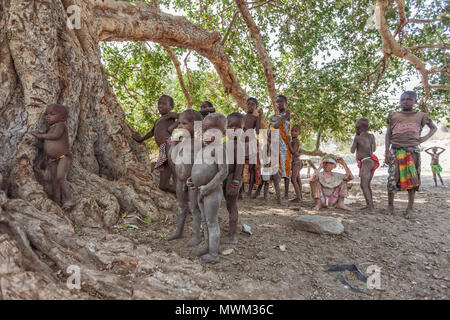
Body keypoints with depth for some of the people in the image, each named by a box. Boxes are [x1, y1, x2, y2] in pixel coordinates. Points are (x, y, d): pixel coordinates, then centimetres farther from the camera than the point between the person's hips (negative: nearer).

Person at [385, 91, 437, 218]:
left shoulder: (420, 115, 11)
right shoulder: (393, 116, 9)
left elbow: (434, 128, 23)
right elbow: (388, 135, 6)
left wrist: (424, 138, 6)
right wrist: (387, 151, -3)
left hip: (413, 151, 1)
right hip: (395, 151, -1)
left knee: (413, 178, 0)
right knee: (393, 178, -5)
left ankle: (410, 208, 7)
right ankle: (390, 205, 6)